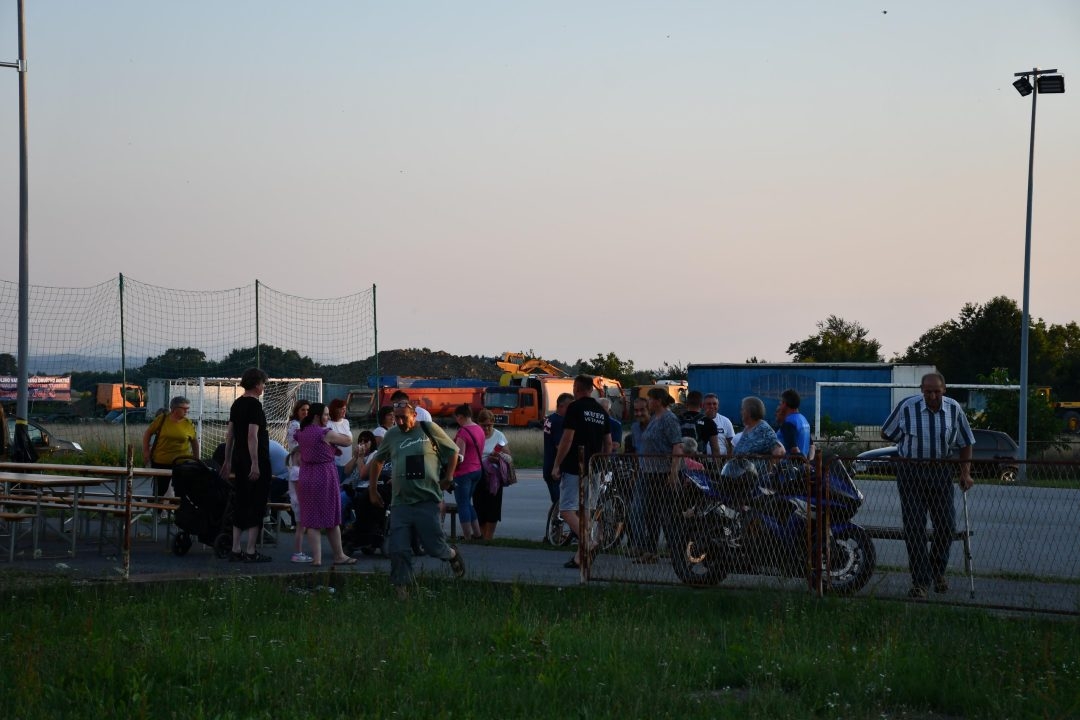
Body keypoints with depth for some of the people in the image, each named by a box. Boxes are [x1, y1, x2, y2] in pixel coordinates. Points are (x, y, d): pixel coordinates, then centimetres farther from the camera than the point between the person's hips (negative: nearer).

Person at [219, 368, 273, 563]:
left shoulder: (237, 404, 12)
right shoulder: (254, 405, -13)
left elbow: (230, 434, 16)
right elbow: (252, 436, -20)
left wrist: (227, 461, 21)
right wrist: (255, 464, -21)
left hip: (239, 460, 8)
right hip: (255, 462, -8)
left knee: (240, 504, 12)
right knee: (256, 505, -3)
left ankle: (236, 550, 12)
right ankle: (250, 552, -3)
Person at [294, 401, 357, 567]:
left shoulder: (301, 433, 7)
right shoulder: (326, 434, -13)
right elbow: (349, 440, -4)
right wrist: (334, 441, 16)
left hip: (306, 477, 5)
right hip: (325, 476, -5)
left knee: (312, 521, 5)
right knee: (332, 519, 6)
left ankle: (316, 557, 0)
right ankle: (339, 556, 16)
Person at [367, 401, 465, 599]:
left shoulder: (429, 430, 0)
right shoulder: (392, 435, 9)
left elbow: (453, 450, 10)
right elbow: (377, 461, 22)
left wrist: (448, 477, 0)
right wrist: (373, 490, 19)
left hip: (426, 501, -3)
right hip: (400, 503, 3)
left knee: (434, 547, -2)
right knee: (399, 551, -2)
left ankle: (452, 555, 32)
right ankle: (402, 591, 6)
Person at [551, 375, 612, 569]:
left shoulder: (575, 408, -9)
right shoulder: (602, 411, 13)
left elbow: (567, 439, -14)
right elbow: (608, 443, 16)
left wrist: (557, 465, -9)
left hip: (574, 468, -7)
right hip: (593, 471, 7)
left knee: (567, 510, -8)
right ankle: (580, 556, 10)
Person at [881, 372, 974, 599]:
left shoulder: (954, 409, -1)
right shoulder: (906, 407, -9)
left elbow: (966, 443, 9)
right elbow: (886, 434, 5)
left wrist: (965, 473, 2)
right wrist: (910, 444, 3)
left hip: (941, 472, 3)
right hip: (911, 472, -3)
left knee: (946, 525, 7)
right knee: (914, 527, -7)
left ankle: (937, 571, 31)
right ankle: (920, 581, -3)